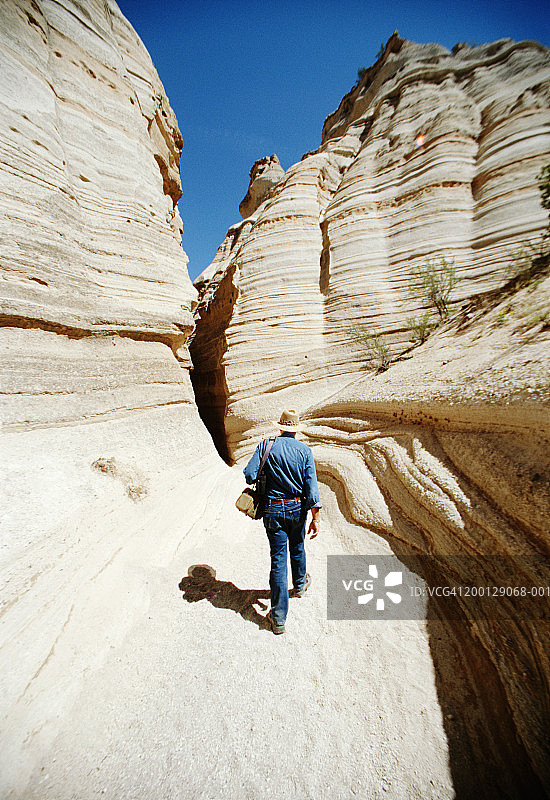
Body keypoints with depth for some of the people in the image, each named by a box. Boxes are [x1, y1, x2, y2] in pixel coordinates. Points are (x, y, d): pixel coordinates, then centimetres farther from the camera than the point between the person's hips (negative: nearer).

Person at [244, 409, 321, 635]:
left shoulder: (266, 445, -8)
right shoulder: (305, 450, -7)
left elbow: (250, 475, -14)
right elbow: (312, 488, -11)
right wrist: (315, 519, -6)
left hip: (272, 509, -1)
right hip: (297, 508, 1)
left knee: (278, 559, 7)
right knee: (297, 548, 26)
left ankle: (279, 617, 14)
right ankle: (300, 585, 51)